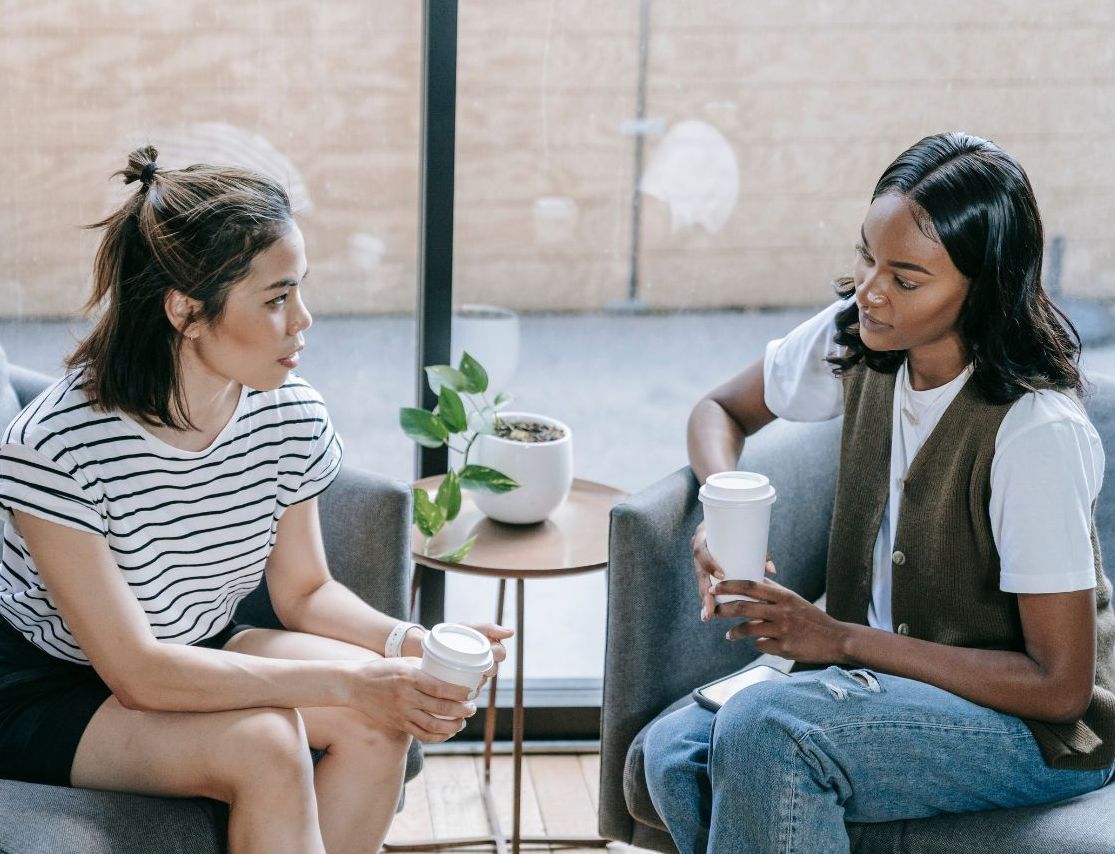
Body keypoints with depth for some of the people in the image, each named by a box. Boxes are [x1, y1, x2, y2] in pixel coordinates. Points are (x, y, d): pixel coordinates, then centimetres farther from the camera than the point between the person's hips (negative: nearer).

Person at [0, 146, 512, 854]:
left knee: (382, 717, -17)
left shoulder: (292, 418, -12)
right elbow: (136, 672, -29)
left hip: (197, 652, 6)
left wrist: (408, 645, -19)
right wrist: (348, 683, -33)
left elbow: (304, 590, 3)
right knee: (264, 745, -29)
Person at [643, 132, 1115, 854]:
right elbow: (720, 411, 13)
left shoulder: (1037, 432, -25)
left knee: (763, 730, -32)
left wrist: (842, 639, -21)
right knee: (675, 753, -22)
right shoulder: (856, 338, -5)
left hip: (1041, 731, -6)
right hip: (879, 665, 6)